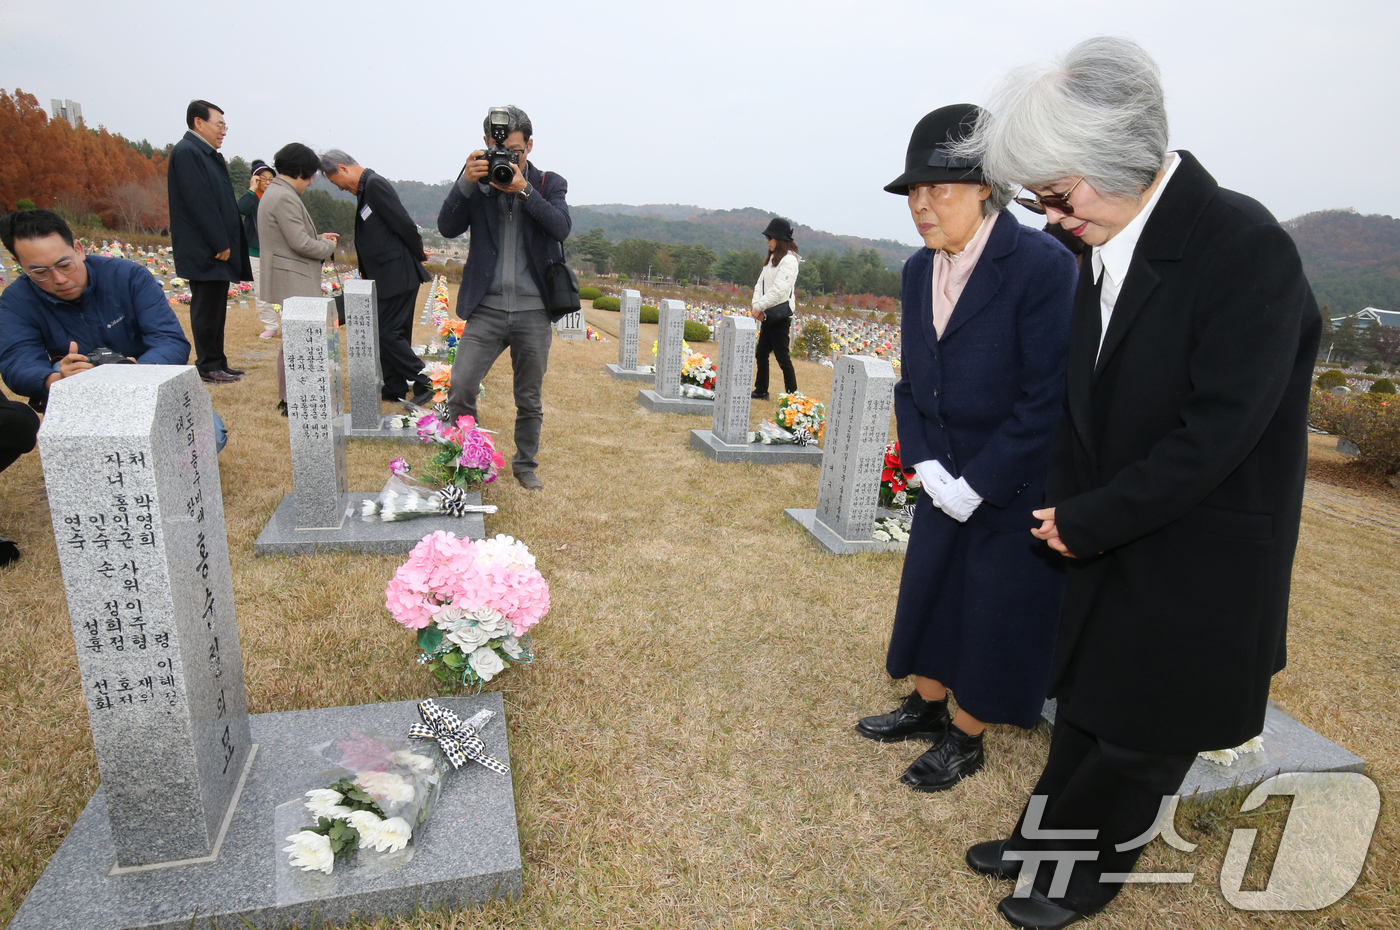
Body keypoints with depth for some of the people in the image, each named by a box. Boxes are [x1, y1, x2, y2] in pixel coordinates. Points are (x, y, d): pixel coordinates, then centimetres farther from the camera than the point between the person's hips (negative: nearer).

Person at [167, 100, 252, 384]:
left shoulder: (208, 154, 18)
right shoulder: (186, 152, -11)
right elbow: (199, 202, -18)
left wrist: (227, 244, 12)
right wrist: (220, 244, -18)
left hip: (218, 248, 9)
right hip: (203, 251, -9)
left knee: (216, 308, 13)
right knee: (206, 307, -3)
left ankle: (218, 363, 20)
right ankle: (208, 367, 3)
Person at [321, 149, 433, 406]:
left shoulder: (375, 185, -13)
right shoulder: (365, 189, 16)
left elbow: (404, 224, -18)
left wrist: (419, 256, -5)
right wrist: (366, 272, 16)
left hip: (397, 276, -10)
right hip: (385, 277, 10)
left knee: (388, 333, -8)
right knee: (387, 333, 13)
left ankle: (422, 385, -2)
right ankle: (394, 388, 22)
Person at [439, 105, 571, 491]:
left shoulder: (549, 184, 5)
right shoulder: (476, 182, 6)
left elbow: (562, 227, -13)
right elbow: (448, 227, -6)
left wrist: (524, 191, -22)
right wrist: (465, 182, -18)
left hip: (533, 312, 0)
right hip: (487, 309, 0)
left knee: (530, 398, 10)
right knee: (460, 388, -10)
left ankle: (526, 465, 28)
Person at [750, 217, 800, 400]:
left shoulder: (789, 260, -13)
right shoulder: (772, 258, 16)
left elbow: (778, 290, -20)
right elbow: (761, 284, 11)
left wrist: (759, 306, -17)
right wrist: (756, 304, -5)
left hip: (780, 314, -9)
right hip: (768, 314, 9)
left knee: (782, 356, -6)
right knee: (761, 353, 12)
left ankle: (792, 394, 2)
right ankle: (761, 391, 22)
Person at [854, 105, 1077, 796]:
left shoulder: (1042, 266, -20)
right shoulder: (918, 271, 1)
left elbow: (1048, 400, -21)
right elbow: (912, 382, 7)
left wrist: (975, 483, -19)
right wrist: (925, 464, -6)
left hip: (1015, 488, -6)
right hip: (944, 480, 7)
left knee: (995, 610, 8)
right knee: (929, 587, 17)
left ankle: (965, 739, 29)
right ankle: (926, 707, 40)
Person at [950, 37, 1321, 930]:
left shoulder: (1246, 247, -22)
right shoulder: (1104, 249, 0)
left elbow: (1218, 431, -24)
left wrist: (1085, 523, -17)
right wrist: (1068, 504, -1)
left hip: (1196, 563, -6)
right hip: (1109, 545, 6)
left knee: (1142, 737, 12)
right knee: (1084, 705, 21)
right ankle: (1042, 840, 42)